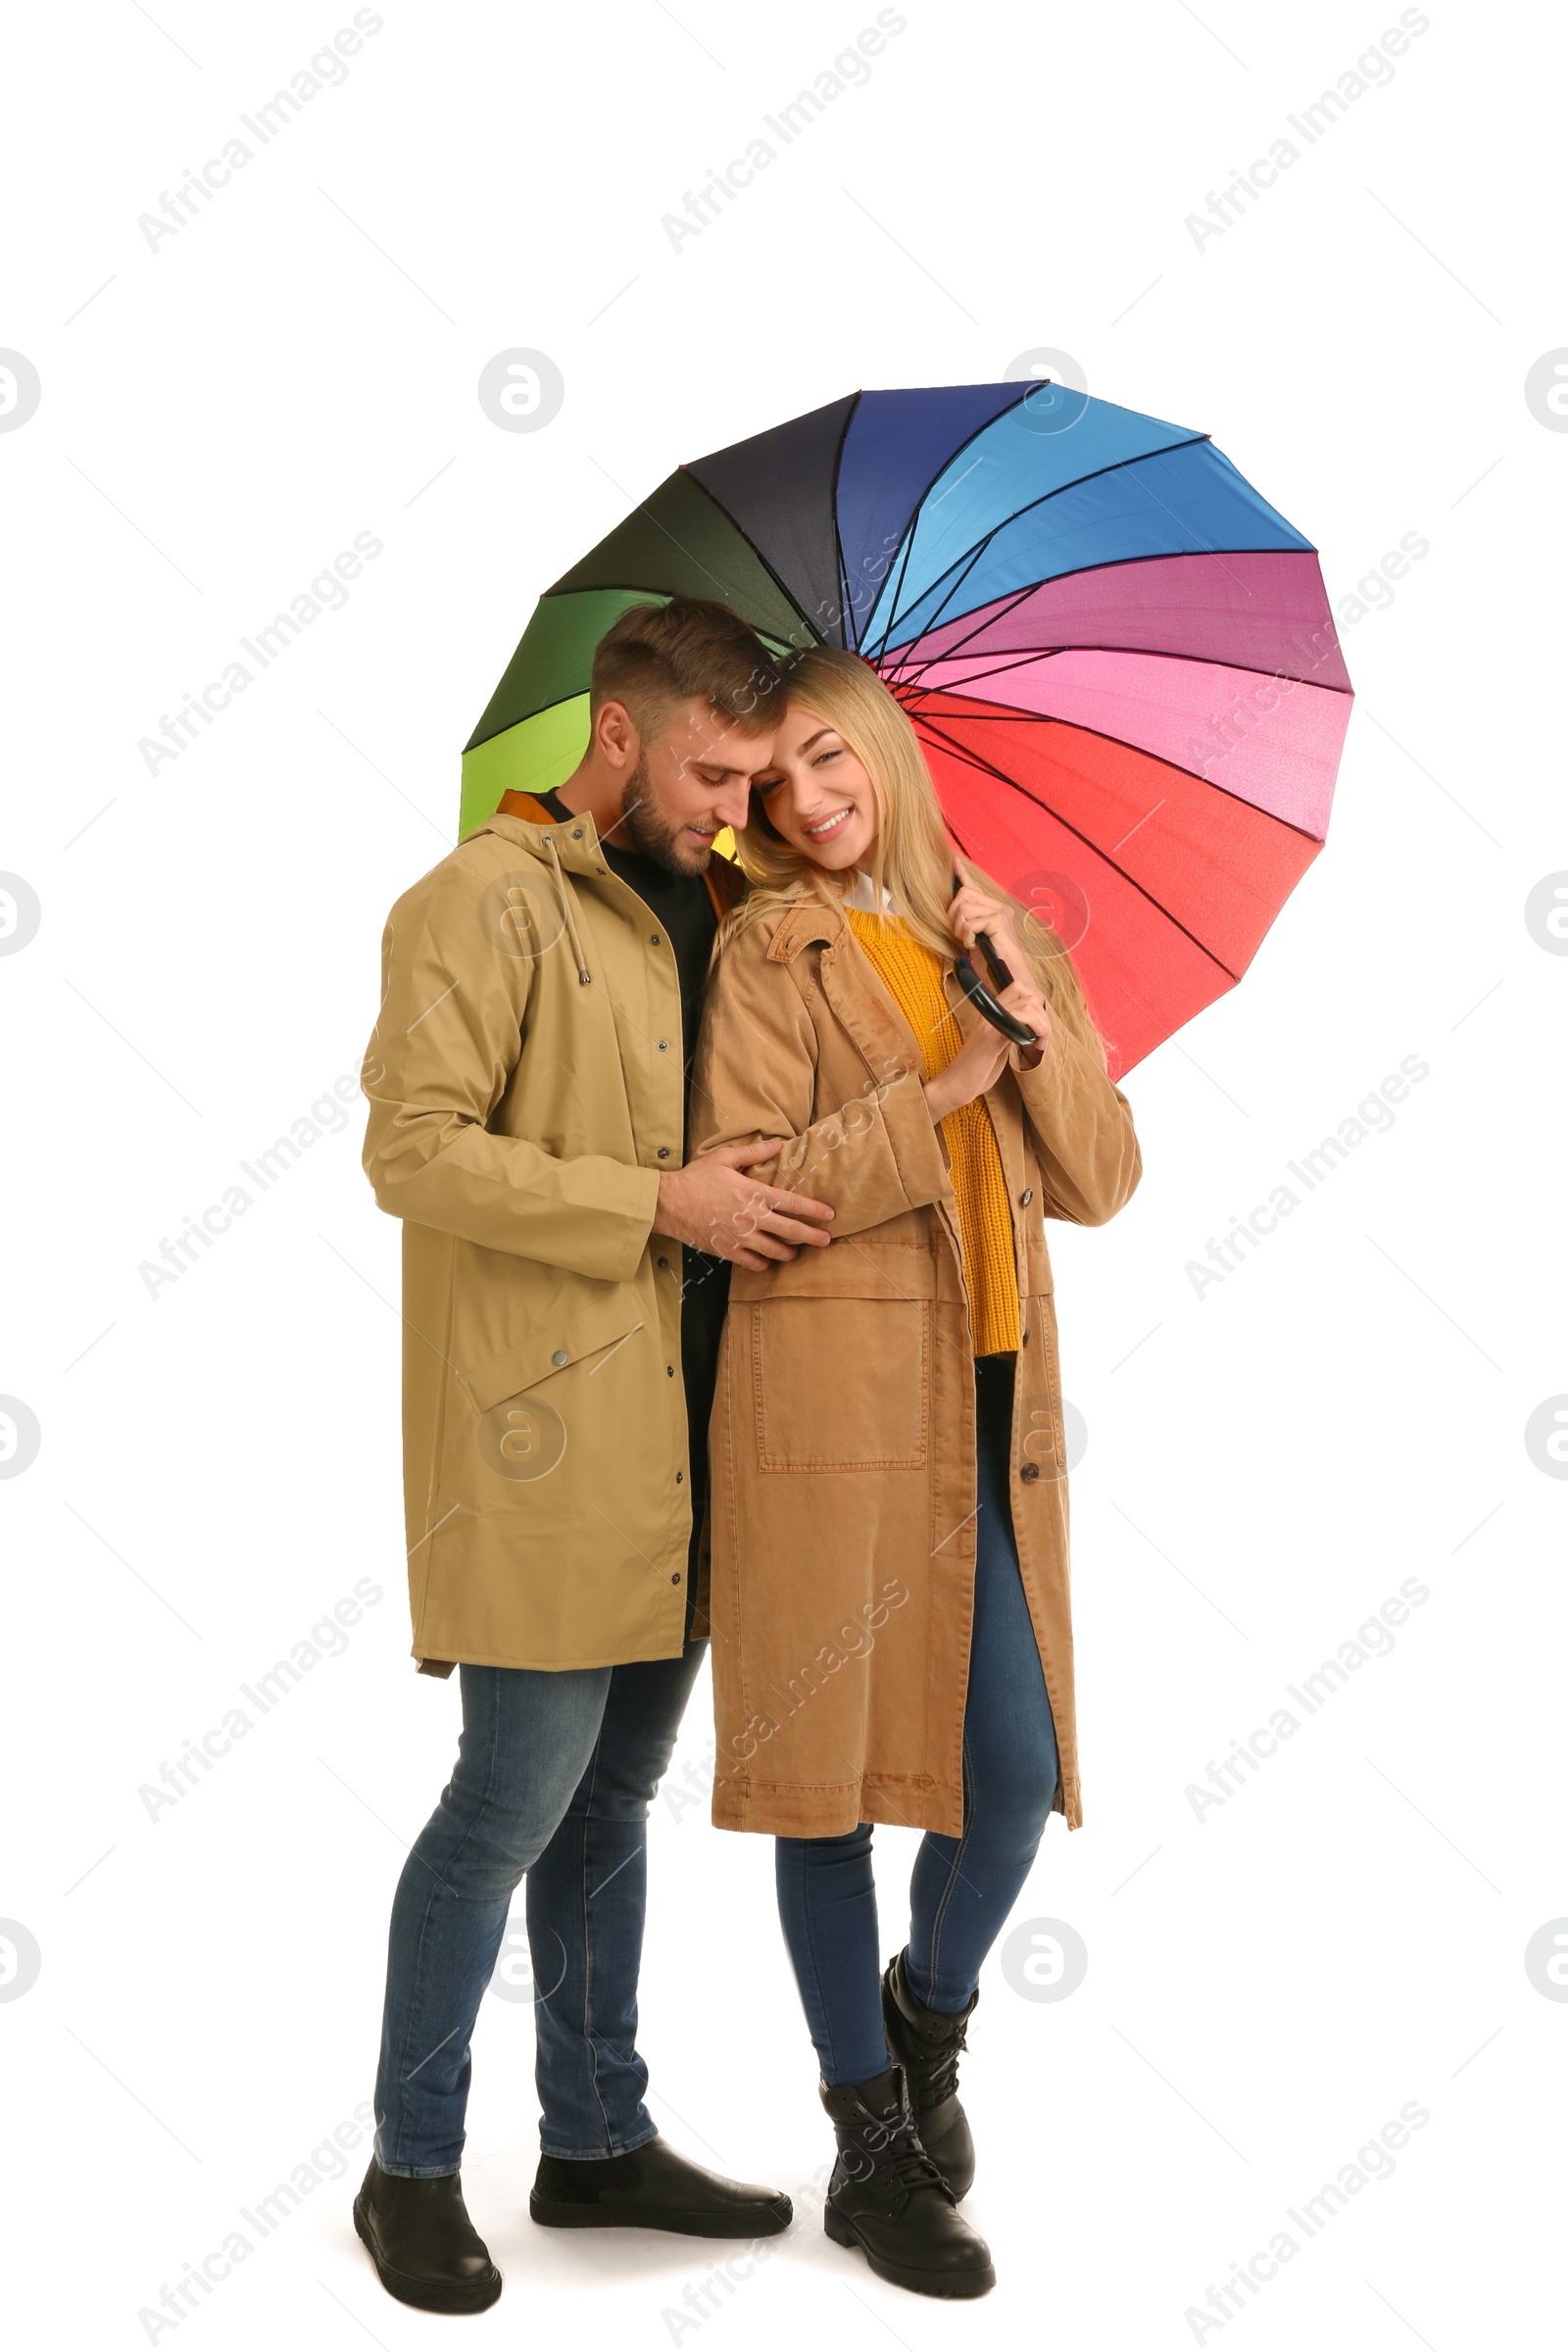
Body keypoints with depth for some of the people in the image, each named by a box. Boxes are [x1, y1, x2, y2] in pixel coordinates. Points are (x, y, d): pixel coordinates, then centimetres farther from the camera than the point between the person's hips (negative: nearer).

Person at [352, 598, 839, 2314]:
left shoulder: (695, 910, 17)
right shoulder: (488, 903, -8)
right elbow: (414, 1149, -18)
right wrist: (656, 1203, -18)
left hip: (669, 1439, 8)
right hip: (540, 1428, -8)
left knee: (613, 1799, 15)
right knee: (514, 1799, -3)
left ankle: (598, 2140, 28)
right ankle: (412, 2168, 14)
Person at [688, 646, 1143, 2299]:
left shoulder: (1004, 937, 14)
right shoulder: (770, 949, 0)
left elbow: (1102, 1184, 7)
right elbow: (744, 1195, -10)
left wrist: (1040, 1018, -8)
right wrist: (940, 1091, -14)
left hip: (995, 1403, 4)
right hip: (831, 1399, -4)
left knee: (1017, 1767, 1)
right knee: (835, 1764, 2)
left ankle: (930, 2015, 32)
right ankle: (874, 2150, 18)